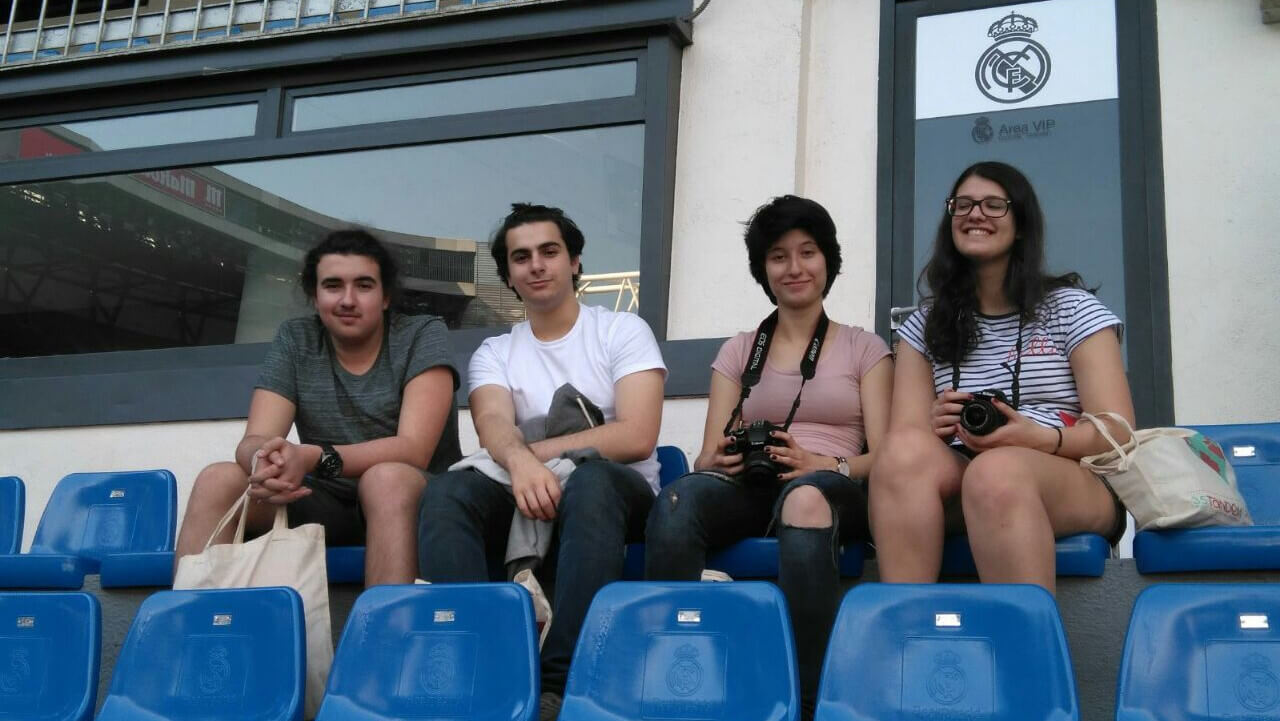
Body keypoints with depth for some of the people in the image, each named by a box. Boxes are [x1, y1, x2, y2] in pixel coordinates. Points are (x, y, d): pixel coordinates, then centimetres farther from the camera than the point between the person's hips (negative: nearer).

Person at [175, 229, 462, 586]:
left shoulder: (422, 335, -7)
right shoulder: (294, 341, 4)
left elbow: (414, 449, -19)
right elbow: (252, 442, -7)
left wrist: (314, 458, -34)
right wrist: (265, 459, -34)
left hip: (412, 502, -4)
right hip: (327, 504, 4)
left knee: (386, 479, -36)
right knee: (216, 481, -18)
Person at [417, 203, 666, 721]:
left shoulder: (623, 331, 6)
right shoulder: (493, 354, 13)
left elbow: (637, 437, -9)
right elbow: (495, 425, -10)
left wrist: (538, 451, -14)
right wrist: (520, 461, -35)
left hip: (616, 497, -2)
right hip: (527, 501, 3)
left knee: (592, 481, -38)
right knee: (448, 492, -28)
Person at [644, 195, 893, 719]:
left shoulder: (864, 348, 16)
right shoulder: (738, 350, 21)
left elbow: (882, 457, 4)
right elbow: (708, 456, 12)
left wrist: (820, 464, -18)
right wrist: (718, 461, -14)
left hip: (835, 489, -2)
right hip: (751, 489, 2)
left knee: (805, 498, -42)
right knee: (677, 500, -35)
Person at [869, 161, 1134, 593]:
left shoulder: (1072, 309, 11)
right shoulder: (924, 325, 20)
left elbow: (1117, 433, 2)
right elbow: (905, 431, 9)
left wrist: (1039, 437, -18)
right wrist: (936, 426, -16)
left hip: (1074, 483, -2)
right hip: (956, 484, 2)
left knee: (995, 473, -38)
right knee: (905, 453, -32)